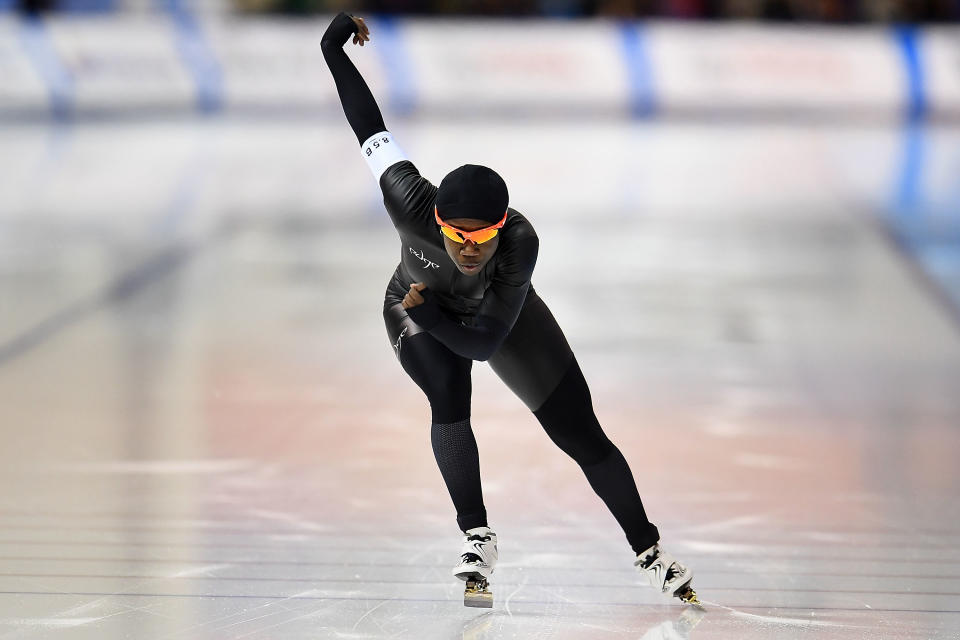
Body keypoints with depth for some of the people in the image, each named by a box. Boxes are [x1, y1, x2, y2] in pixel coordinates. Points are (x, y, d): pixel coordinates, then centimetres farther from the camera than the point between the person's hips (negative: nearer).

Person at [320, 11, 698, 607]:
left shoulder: (521, 241, -40)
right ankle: (478, 538, -16)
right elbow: (374, 133, -25)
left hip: (501, 314, 0)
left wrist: (428, 313, -38)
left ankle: (649, 552, 13)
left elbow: (485, 340, -35)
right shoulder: (413, 208, -39)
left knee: (583, 436, -3)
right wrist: (334, 53, -21)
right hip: (416, 315, 0)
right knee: (449, 396, -31)